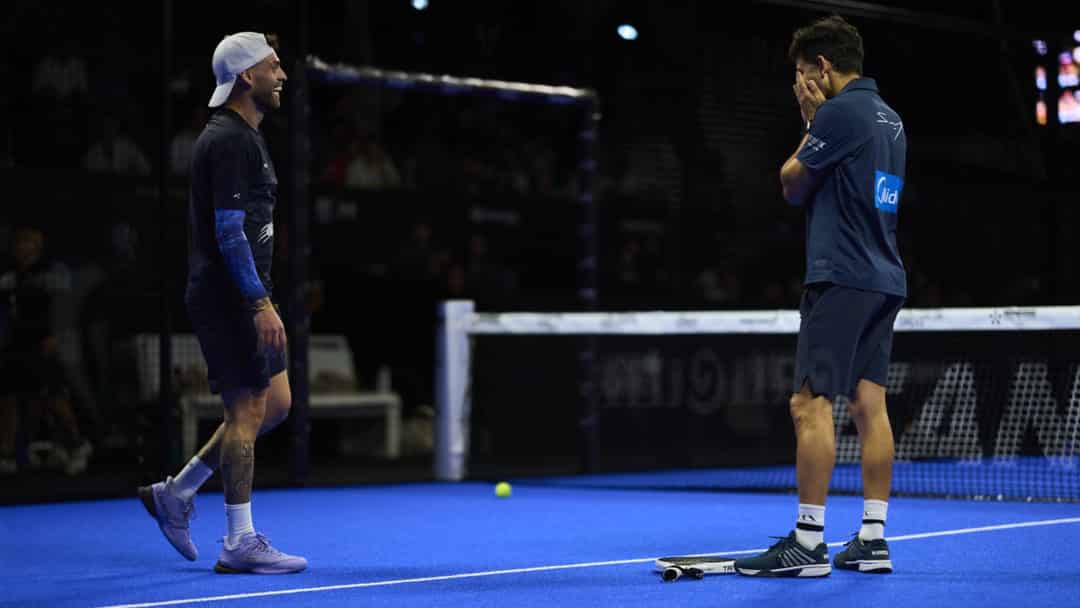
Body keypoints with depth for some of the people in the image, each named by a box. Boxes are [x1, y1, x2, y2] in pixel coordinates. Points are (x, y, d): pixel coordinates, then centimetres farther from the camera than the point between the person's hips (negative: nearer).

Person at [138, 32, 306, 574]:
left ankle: (176, 493, 19)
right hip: (229, 299, -10)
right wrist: (260, 302, -23)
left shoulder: (242, 137, 18)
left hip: (242, 298, 10)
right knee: (246, 411, -7)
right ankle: (240, 543, -1)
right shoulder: (230, 141, -14)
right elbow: (229, 232, -21)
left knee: (275, 403, 12)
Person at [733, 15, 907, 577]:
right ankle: (872, 539, 8)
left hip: (842, 278, -9)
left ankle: (808, 545, -12)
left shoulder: (842, 111, -11)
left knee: (811, 404, -9)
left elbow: (792, 183, -2)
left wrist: (810, 124, 10)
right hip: (885, 279, 9)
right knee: (869, 404, 8)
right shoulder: (889, 118, 17)